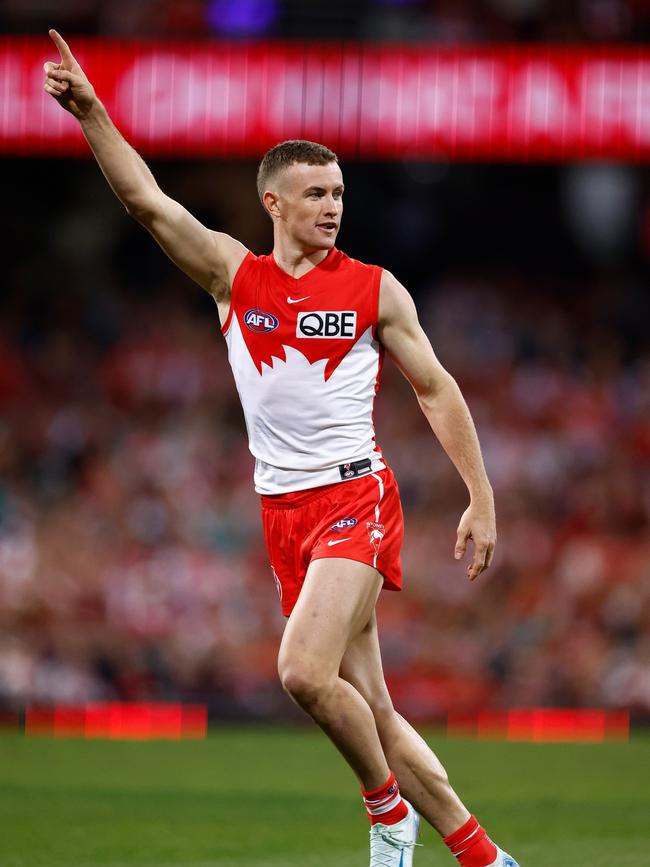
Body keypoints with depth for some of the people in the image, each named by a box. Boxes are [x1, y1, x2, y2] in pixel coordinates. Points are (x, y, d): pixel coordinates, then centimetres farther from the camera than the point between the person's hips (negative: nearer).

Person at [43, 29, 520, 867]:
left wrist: (481, 499, 2)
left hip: (355, 497, -4)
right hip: (283, 509, 4)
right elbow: (147, 200, -3)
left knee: (304, 671, -23)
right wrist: (90, 111, -15)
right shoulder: (234, 274, 6)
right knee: (367, 707, 3)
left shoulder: (374, 289, 1)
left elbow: (435, 389, 6)